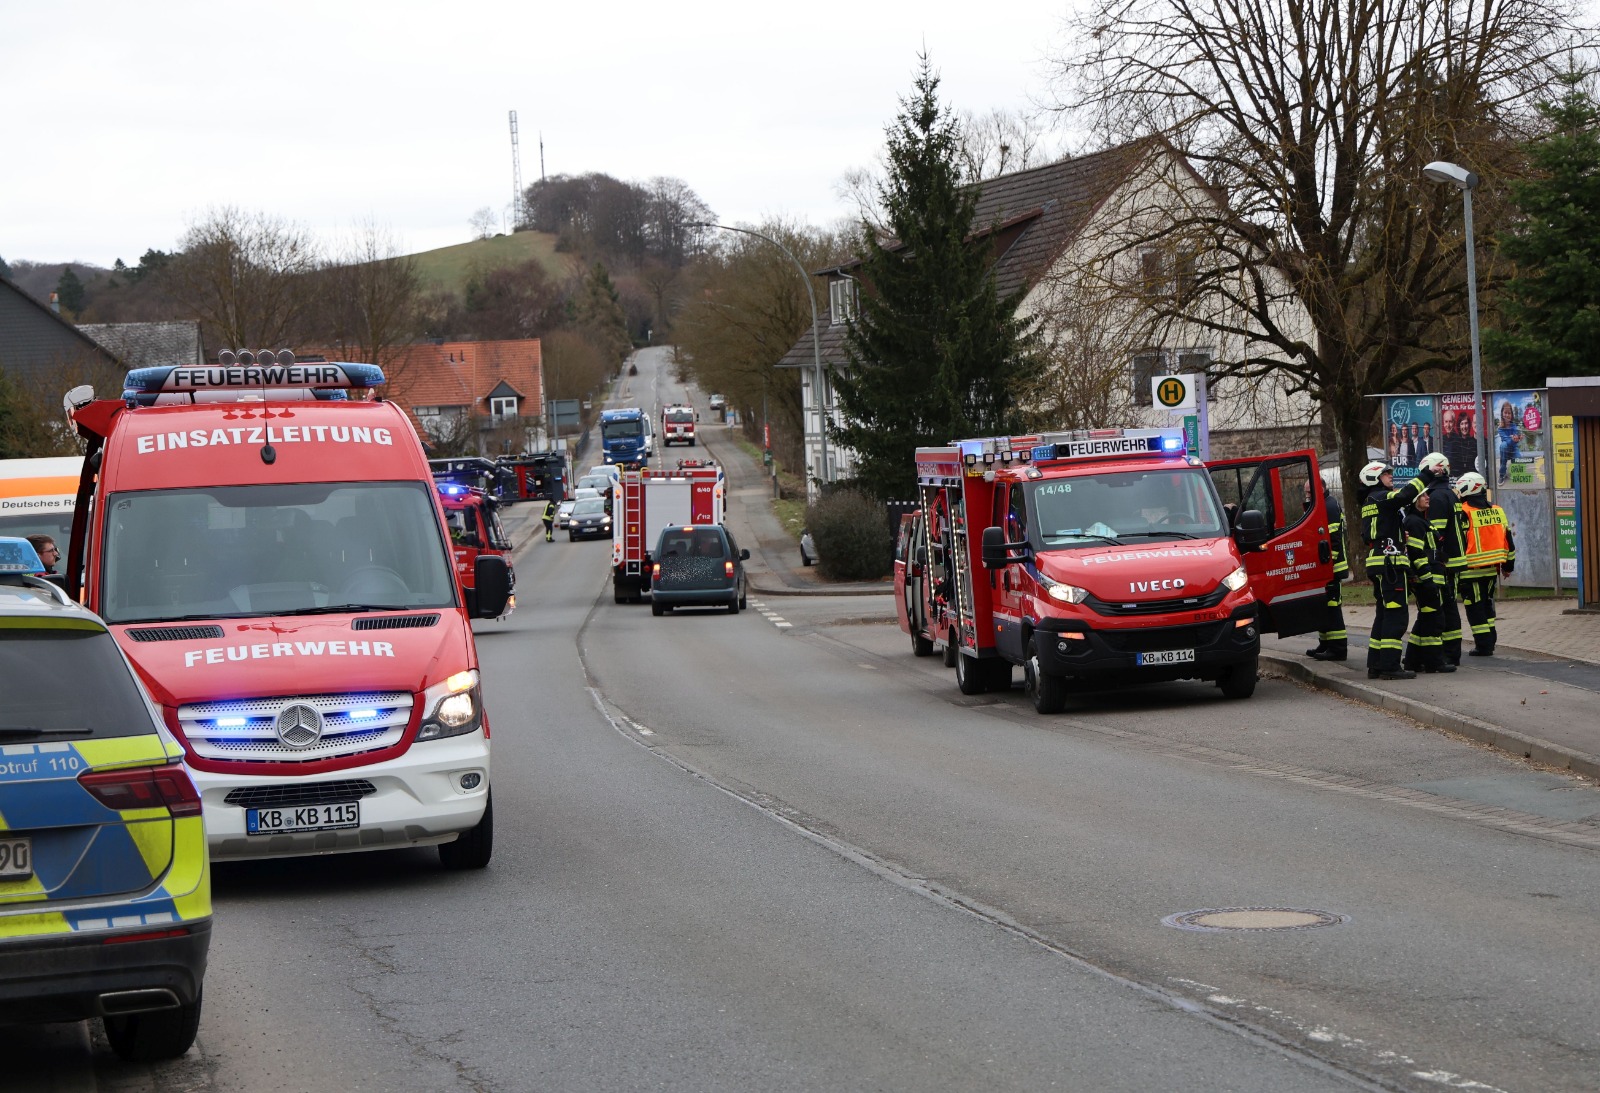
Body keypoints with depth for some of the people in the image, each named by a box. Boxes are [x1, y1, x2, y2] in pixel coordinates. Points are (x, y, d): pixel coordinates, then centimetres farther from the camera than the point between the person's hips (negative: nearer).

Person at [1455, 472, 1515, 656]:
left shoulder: (1464, 513, -12)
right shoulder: (1497, 511, 9)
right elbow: (1508, 540, 14)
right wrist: (1508, 565, 22)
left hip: (1471, 570, -6)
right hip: (1492, 569, 6)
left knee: (1475, 608, 0)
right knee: (1487, 605, 19)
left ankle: (1483, 645, -2)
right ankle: (1489, 641, 20)